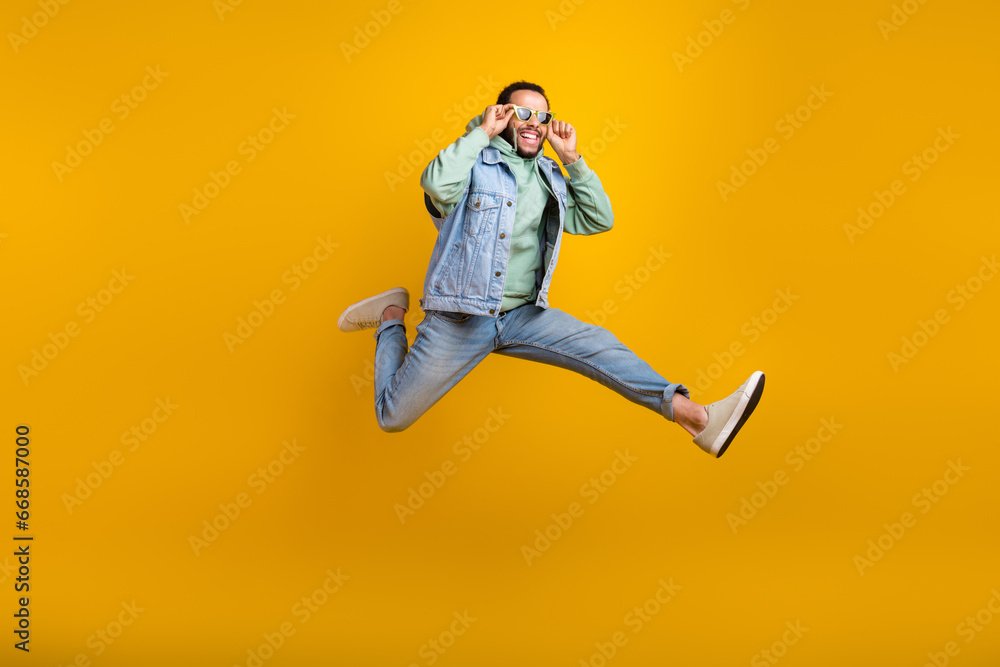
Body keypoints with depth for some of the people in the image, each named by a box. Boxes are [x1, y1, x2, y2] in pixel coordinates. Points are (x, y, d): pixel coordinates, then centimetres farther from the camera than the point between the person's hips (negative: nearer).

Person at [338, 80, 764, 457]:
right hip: (458, 318, -4)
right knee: (393, 416, -1)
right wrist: (481, 133, -14)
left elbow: (599, 220, 7)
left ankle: (691, 415, -25)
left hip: (523, 315, 4)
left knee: (599, 347, -19)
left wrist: (572, 159, 1)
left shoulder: (549, 178, 14)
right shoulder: (476, 161, -2)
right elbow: (436, 184, -25)